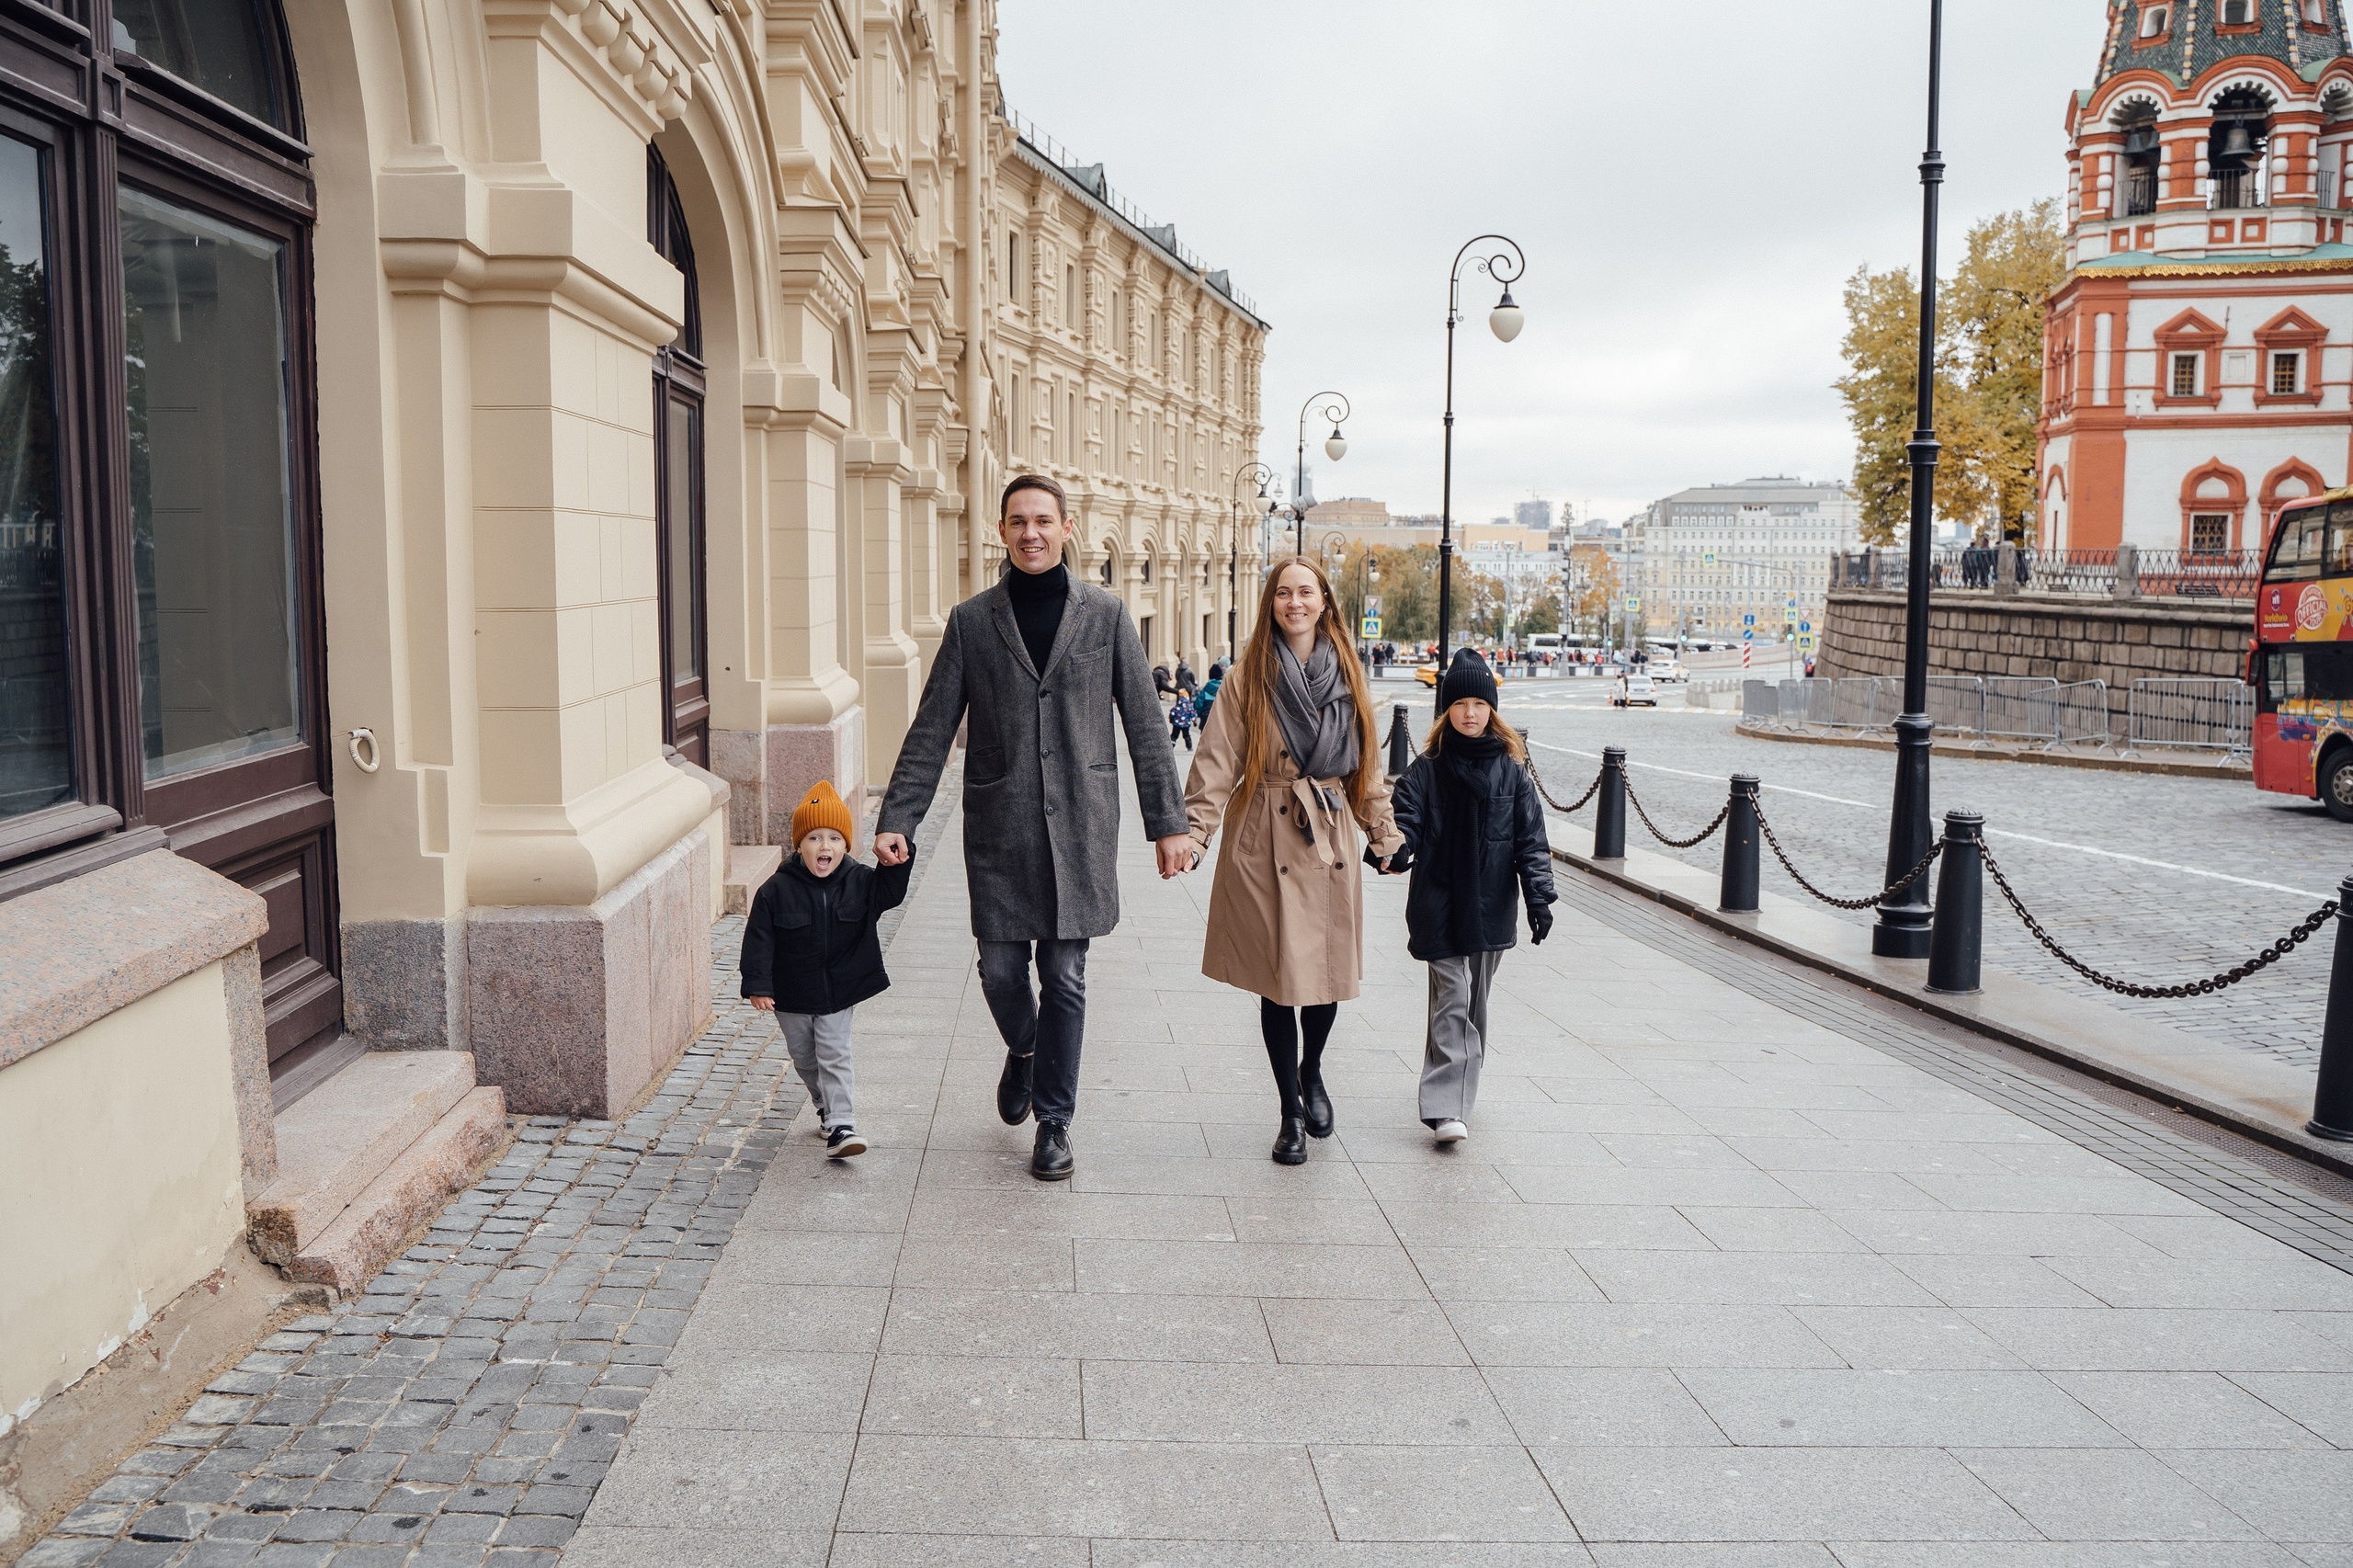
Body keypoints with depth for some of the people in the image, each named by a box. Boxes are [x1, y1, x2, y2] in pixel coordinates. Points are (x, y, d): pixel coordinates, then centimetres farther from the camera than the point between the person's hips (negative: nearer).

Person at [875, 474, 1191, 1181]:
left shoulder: (1106, 615, 3)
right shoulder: (972, 620, 4)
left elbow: (1144, 724, 5)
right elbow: (931, 731, 4)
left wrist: (1168, 822, 2)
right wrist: (897, 820, -4)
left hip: (1079, 828, 0)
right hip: (998, 829, 1)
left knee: (1064, 978, 3)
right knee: (1001, 970, 3)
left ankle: (1055, 1120, 18)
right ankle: (1022, 1052, 37)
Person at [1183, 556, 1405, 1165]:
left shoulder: (1348, 676, 8)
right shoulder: (1247, 678, -2)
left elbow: (1366, 766, 14)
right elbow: (1217, 762, -6)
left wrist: (1383, 834, 14)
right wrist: (1193, 830, -16)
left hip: (1332, 837, 3)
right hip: (1267, 842, -3)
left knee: (1330, 970, 7)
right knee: (1280, 975, -1)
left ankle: (1311, 1072, 38)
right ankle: (1292, 1112, 16)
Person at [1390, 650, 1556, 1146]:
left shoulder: (1511, 769, 4)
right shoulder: (1428, 768, 0)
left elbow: (1531, 838, 4)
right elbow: (1406, 819, -7)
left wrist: (1539, 896, -3)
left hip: (1493, 905, 3)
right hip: (1440, 906, -2)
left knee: (1477, 1000, 13)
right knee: (1451, 1001, -8)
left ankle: (1465, 1084, 31)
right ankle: (1446, 1107, -11)